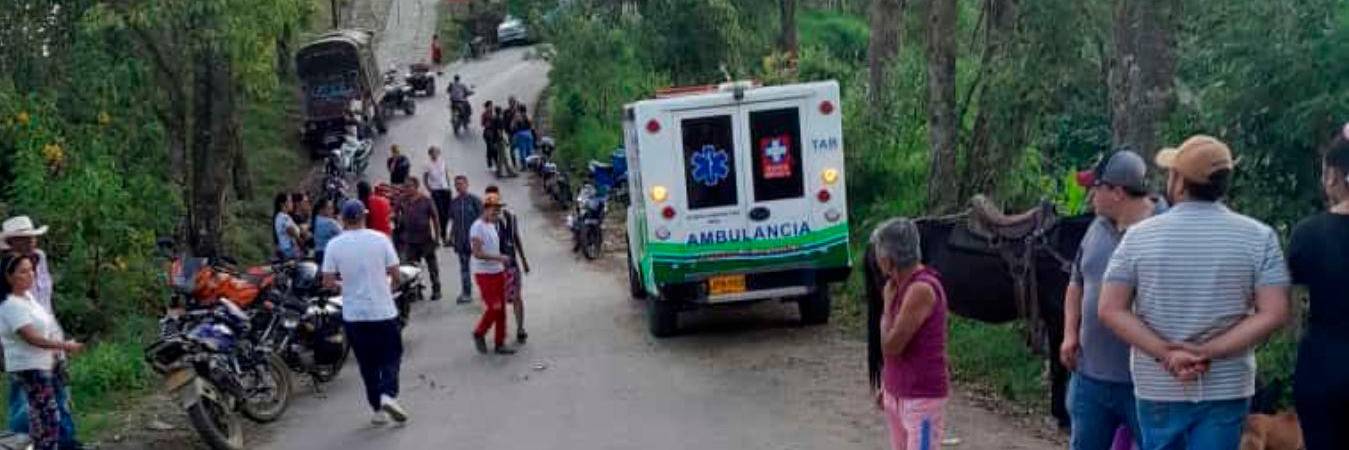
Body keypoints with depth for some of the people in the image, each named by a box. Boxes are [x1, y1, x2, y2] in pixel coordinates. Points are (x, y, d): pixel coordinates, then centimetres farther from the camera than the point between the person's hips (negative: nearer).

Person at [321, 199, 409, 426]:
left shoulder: (334, 245, -5)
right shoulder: (380, 239, -7)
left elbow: (327, 282, -5)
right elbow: (395, 274, -5)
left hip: (353, 315, 2)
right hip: (383, 311, -1)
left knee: (367, 363, 11)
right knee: (391, 355, 12)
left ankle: (377, 409, 14)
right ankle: (388, 394, -10)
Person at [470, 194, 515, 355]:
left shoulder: (492, 225, 13)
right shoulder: (478, 227, -14)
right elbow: (477, 253, -22)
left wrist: (504, 267, 14)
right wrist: (499, 258, -26)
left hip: (498, 272, 8)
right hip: (484, 274, -8)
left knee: (501, 309, 7)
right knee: (494, 307, -10)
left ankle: (500, 343, 15)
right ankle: (479, 334, 13)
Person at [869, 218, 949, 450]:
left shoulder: (922, 289, -22)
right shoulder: (903, 286, 6)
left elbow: (891, 347, -22)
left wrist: (888, 300, -12)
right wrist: (885, 386, 18)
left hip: (923, 397, -9)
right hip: (897, 394, 9)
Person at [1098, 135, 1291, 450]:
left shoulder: (1139, 236, -3)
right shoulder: (1258, 236, -4)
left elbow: (1110, 310, -8)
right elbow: (1273, 314, -11)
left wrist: (1166, 353, -11)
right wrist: (1206, 352, -13)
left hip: (1157, 387, 1)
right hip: (1226, 387, -1)